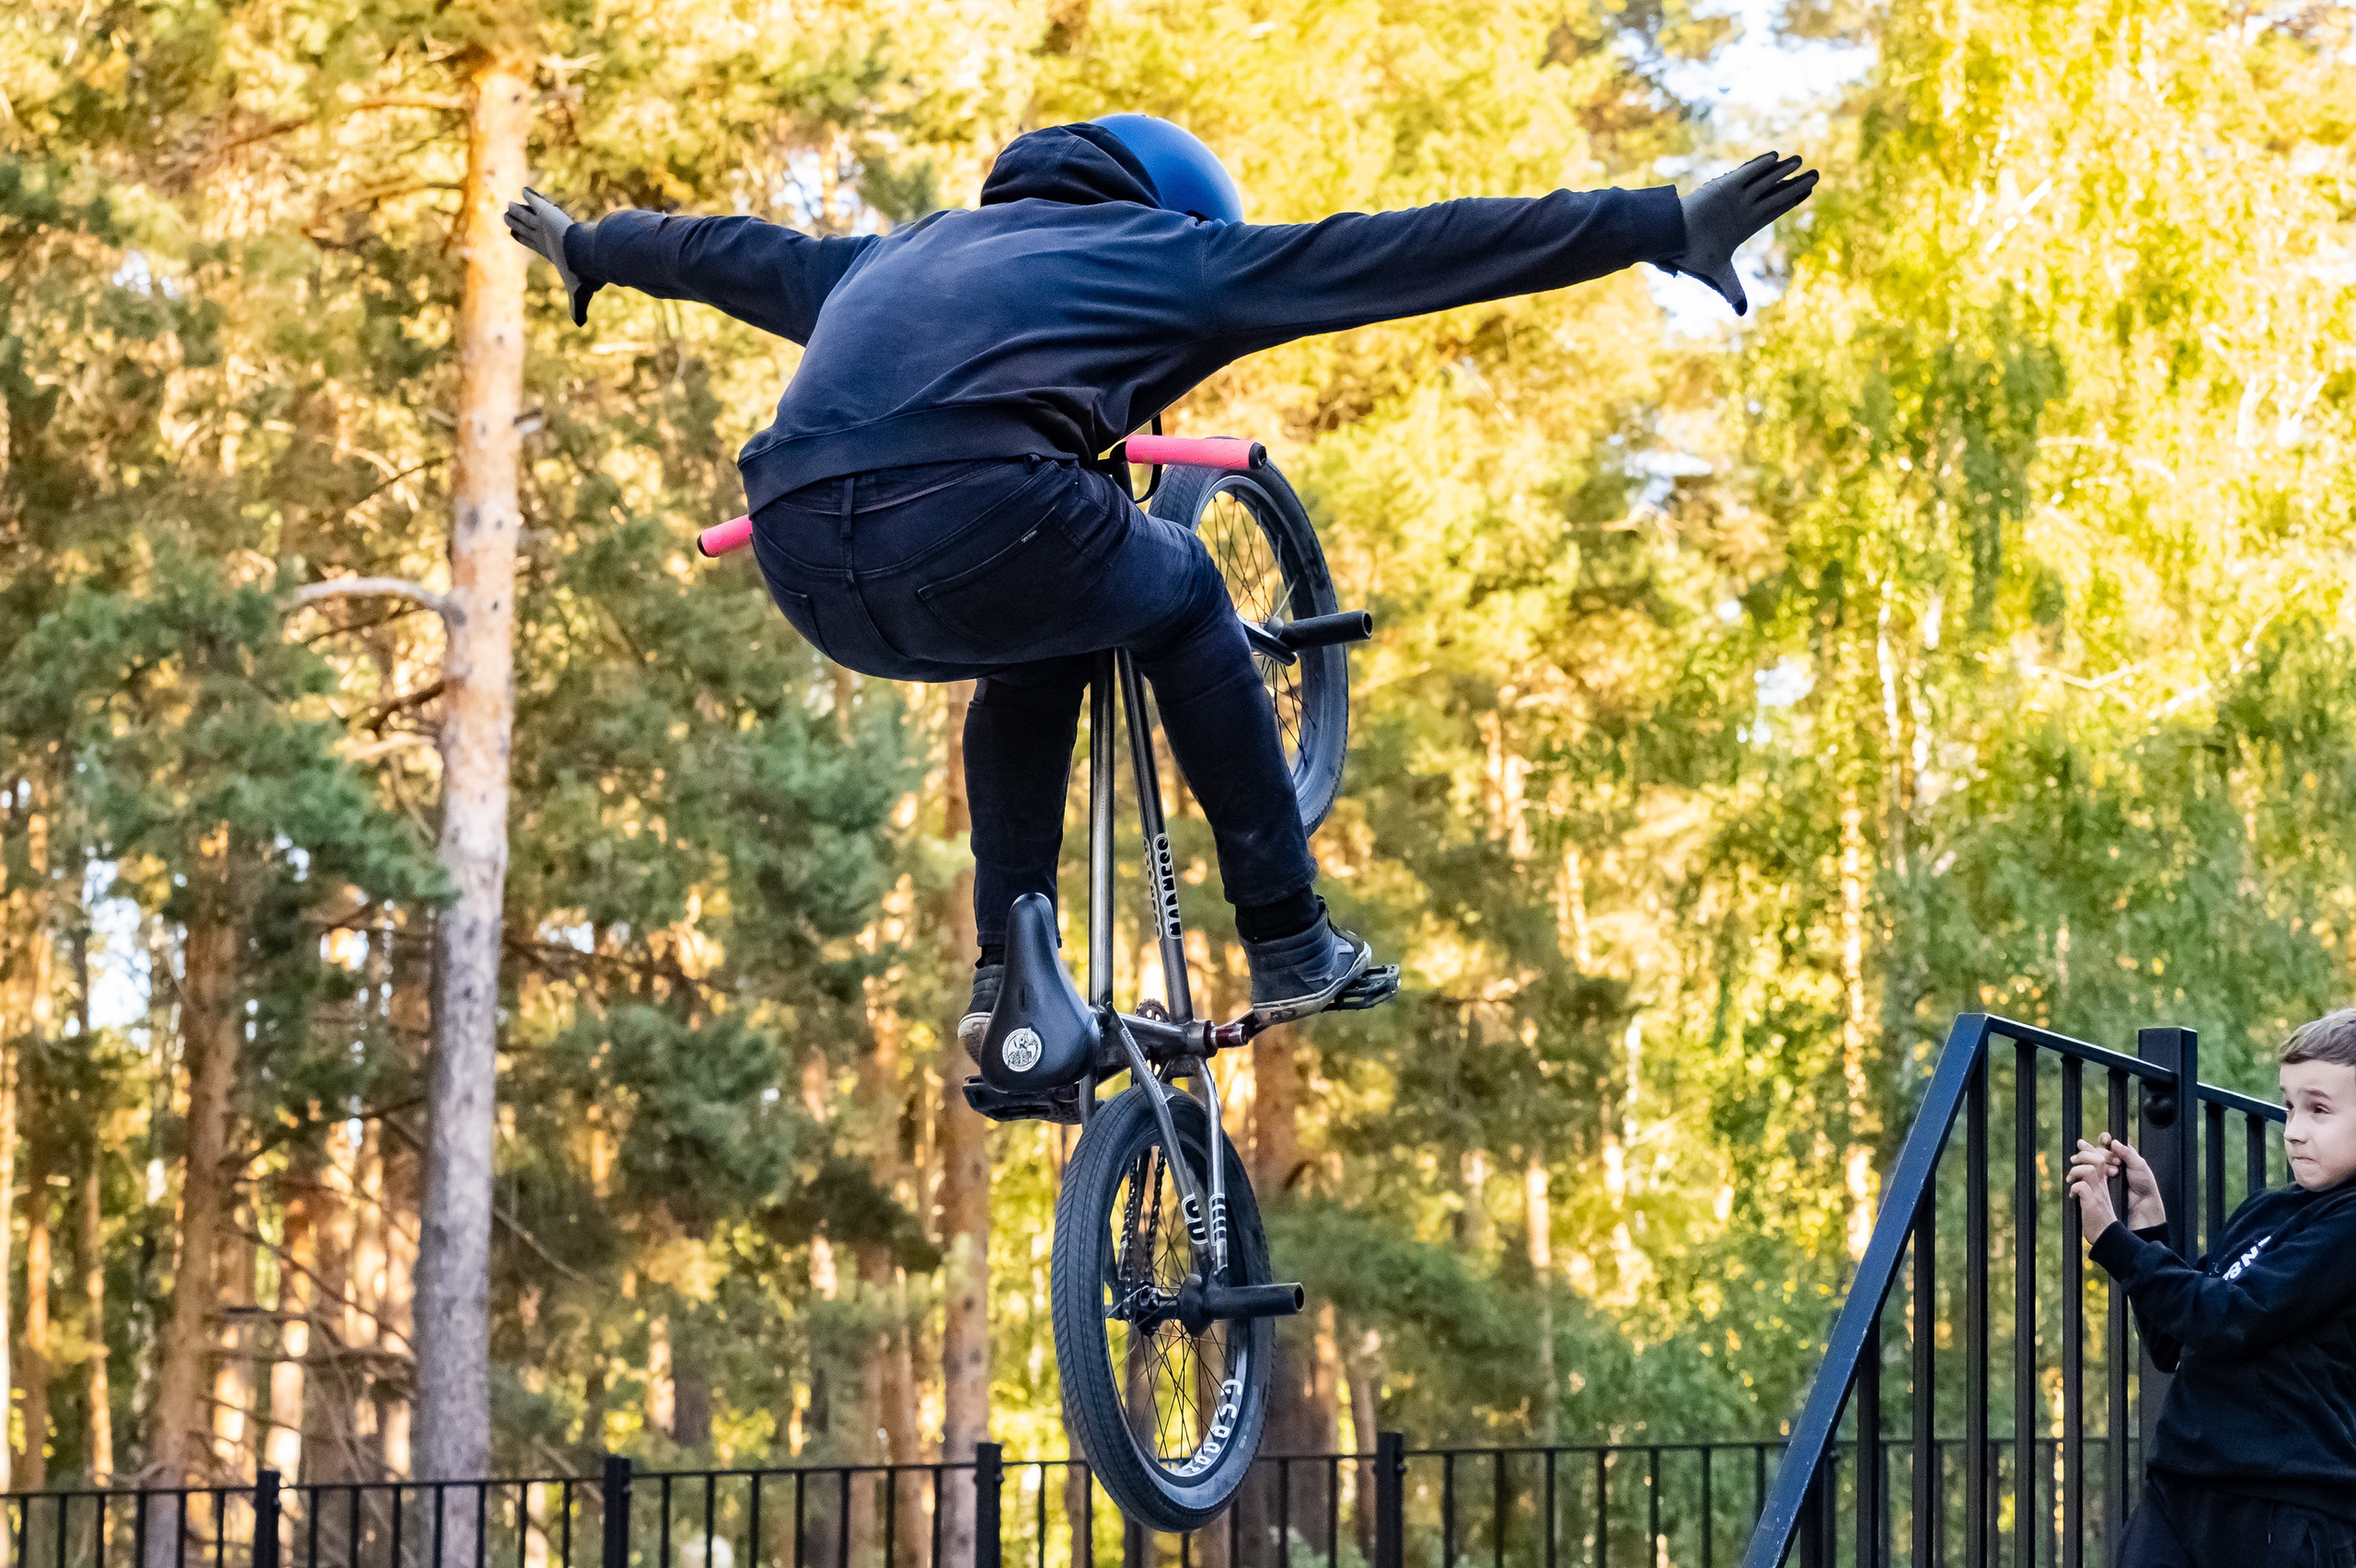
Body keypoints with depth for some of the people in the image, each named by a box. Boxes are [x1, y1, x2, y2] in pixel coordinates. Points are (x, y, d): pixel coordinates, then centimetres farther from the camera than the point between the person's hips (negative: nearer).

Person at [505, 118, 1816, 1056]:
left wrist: (588, 249, 71)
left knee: (1041, 646, 35)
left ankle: (1008, 972, 28)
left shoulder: (896, 256, 35)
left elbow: (737, 254, 51)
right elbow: (1409, 252, 16)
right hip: (982, 529, -5)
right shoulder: (1168, 254, 21)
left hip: (811, 570, 5)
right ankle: (1289, 940, 27)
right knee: (1178, 594, 28)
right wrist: (1667, 227, 15)